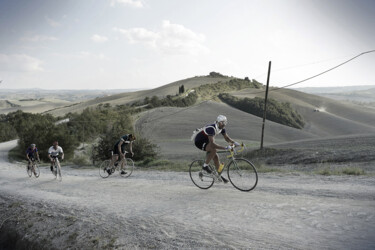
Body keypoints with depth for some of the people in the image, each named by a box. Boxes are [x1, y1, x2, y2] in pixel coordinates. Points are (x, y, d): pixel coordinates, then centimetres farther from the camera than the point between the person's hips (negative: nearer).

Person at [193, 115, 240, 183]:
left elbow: (227, 138, 2)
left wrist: (234, 142, -18)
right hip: (199, 142, -8)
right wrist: (225, 148, -48)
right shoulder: (211, 128, -35)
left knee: (215, 157, 1)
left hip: (206, 141, 8)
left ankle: (219, 175, 12)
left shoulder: (221, 128, -8)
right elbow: (212, 143, -42)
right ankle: (205, 166, -15)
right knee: (214, 149, -31)